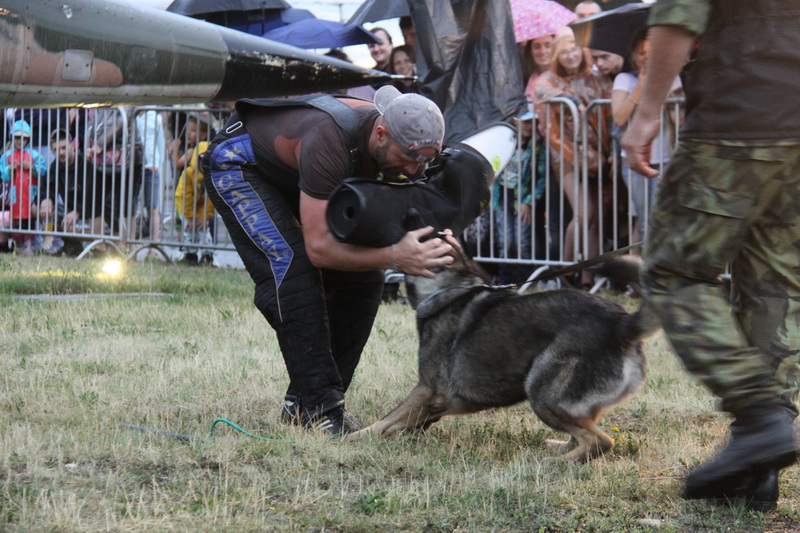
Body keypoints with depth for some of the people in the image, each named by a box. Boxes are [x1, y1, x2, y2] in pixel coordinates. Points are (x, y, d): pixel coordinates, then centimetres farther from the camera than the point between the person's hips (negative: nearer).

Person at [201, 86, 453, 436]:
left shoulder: (404, 144, -19)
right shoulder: (329, 142, -42)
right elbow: (319, 248, -41)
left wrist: (433, 242, -29)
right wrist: (393, 256, -51)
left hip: (293, 176, 8)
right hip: (237, 166, -8)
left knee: (363, 274, -5)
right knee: (294, 268, -27)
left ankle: (301, 403, 1)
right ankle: (319, 410, -24)